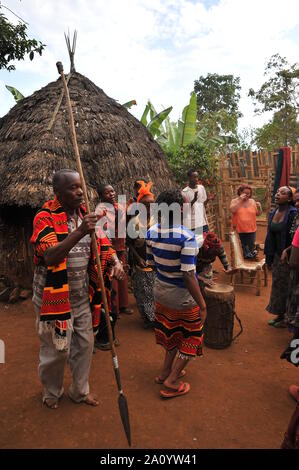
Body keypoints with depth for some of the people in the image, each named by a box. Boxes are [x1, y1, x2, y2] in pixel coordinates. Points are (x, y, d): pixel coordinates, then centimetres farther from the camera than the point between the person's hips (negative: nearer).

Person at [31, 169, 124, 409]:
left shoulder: (85, 215, 2)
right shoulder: (45, 218, -17)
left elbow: (102, 243, 5)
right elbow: (50, 256, -31)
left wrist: (115, 261, -16)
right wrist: (79, 233, -43)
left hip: (82, 295, 6)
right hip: (54, 296, -5)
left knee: (85, 344, 16)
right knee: (57, 349, 9)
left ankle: (80, 390, 40)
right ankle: (52, 391, 40)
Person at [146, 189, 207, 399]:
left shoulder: (151, 233, -6)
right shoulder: (186, 237, -26)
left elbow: (151, 263, 5)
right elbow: (188, 276, -28)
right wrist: (202, 304, -20)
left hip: (161, 291, 6)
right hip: (183, 297, -6)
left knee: (172, 333, 27)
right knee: (190, 338, 17)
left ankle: (166, 371, 41)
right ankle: (171, 381, 21)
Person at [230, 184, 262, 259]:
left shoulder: (252, 201, 5)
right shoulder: (235, 201, -1)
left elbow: (258, 214, 7)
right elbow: (232, 210, -22)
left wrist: (259, 207, -13)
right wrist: (240, 200, -20)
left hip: (251, 229, 2)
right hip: (239, 229, -2)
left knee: (251, 246, 9)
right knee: (243, 246, 12)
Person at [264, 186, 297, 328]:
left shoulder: (293, 214, -17)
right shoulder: (273, 213, 5)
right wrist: (269, 258, 10)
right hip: (277, 255, 7)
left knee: (286, 287, 5)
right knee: (277, 285, 16)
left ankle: (287, 318, 23)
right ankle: (280, 314, 33)